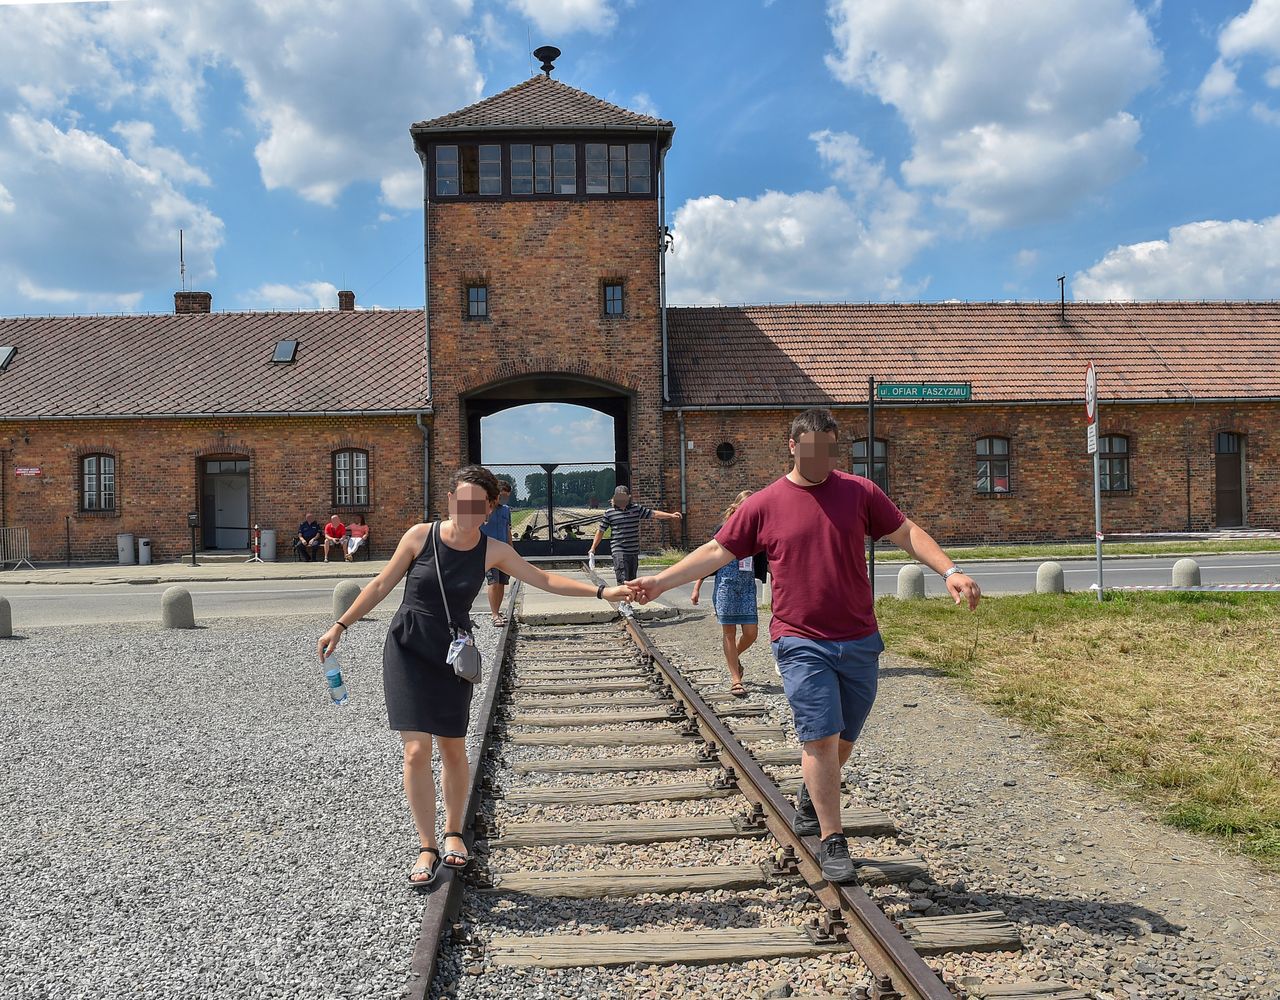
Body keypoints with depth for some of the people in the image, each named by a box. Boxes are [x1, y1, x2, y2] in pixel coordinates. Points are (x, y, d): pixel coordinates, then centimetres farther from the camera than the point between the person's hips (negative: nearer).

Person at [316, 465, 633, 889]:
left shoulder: (493, 551, -5)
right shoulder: (420, 536, -10)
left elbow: (544, 579, -3)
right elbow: (382, 584, -1)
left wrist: (601, 592, -11)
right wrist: (340, 625, -1)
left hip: (453, 657, 2)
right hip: (407, 651, -2)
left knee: (453, 749, 10)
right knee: (416, 751, -8)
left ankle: (453, 833, 32)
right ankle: (427, 848, 6)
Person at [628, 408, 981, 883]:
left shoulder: (859, 492, 4)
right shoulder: (763, 505, -1)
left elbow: (907, 533, 8)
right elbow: (716, 552, 4)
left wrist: (949, 570, -6)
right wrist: (659, 581, -1)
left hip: (859, 642, 3)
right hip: (802, 643, -3)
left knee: (842, 740, 14)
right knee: (821, 739, -8)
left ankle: (810, 796, 43)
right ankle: (832, 842, 5)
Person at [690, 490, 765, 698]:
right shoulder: (725, 529, -3)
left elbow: (766, 562, 13)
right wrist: (696, 588, -3)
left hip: (748, 585, 3)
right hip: (726, 584, -3)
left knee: (751, 632, -2)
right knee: (729, 632, 0)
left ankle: (734, 657, 31)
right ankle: (736, 680, 7)